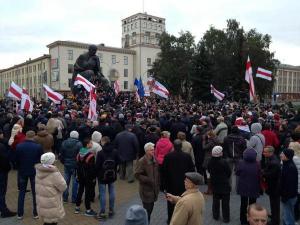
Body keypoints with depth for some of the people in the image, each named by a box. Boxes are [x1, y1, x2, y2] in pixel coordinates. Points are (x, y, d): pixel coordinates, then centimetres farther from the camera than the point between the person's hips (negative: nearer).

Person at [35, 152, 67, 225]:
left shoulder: (39, 171, -2)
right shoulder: (54, 174, -25)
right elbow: (63, 187, -17)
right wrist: (60, 177, -2)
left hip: (41, 203, 7)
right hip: (51, 204, -7)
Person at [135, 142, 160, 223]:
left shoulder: (154, 160, 5)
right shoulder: (141, 161, -16)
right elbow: (137, 174, -17)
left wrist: (158, 184, 9)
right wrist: (148, 180, -21)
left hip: (154, 188, 7)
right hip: (146, 189, -6)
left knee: (151, 207, 16)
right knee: (147, 208, -3)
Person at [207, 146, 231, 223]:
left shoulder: (210, 162, -13)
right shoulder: (224, 162, -25)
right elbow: (229, 173, -12)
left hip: (215, 185, 4)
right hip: (225, 185, -4)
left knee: (215, 201, 19)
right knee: (225, 202, 11)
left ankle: (215, 216, 31)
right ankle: (226, 218, 20)